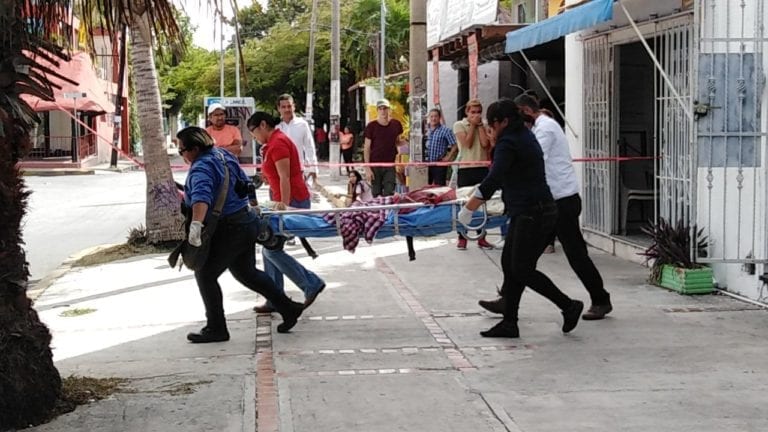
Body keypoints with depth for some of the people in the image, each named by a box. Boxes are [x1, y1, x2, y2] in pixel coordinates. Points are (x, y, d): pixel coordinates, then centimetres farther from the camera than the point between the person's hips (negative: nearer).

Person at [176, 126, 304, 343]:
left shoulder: (201, 168, -20)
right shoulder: (222, 155, 10)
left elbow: (201, 197, -39)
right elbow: (245, 183, 22)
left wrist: (196, 224, -51)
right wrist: (247, 204, 37)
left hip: (228, 229, -10)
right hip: (247, 222, 10)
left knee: (205, 275, 1)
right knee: (246, 272, 21)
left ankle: (216, 328, 5)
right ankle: (288, 308, 23)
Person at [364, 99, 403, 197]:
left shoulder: (396, 124, 4)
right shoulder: (371, 126, -5)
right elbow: (366, 148, -3)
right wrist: (367, 168, -10)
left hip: (390, 164, 2)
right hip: (375, 166, -2)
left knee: (389, 194, -6)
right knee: (376, 194, 3)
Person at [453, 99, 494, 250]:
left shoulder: (484, 126, 9)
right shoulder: (459, 125, 1)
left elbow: (485, 144, -7)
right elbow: (467, 144, -12)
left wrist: (480, 124, -4)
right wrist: (473, 124, -6)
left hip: (482, 168, 3)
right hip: (465, 169, -3)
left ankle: (481, 238, 13)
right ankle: (462, 238, 6)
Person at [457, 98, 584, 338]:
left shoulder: (508, 144, -15)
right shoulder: (526, 137, 16)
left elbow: (492, 181, -23)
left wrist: (468, 209, -19)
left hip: (532, 215, -10)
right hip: (540, 210, 10)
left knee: (521, 269, -5)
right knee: (509, 264, 9)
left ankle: (569, 305, 2)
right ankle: (509, 323, 11)